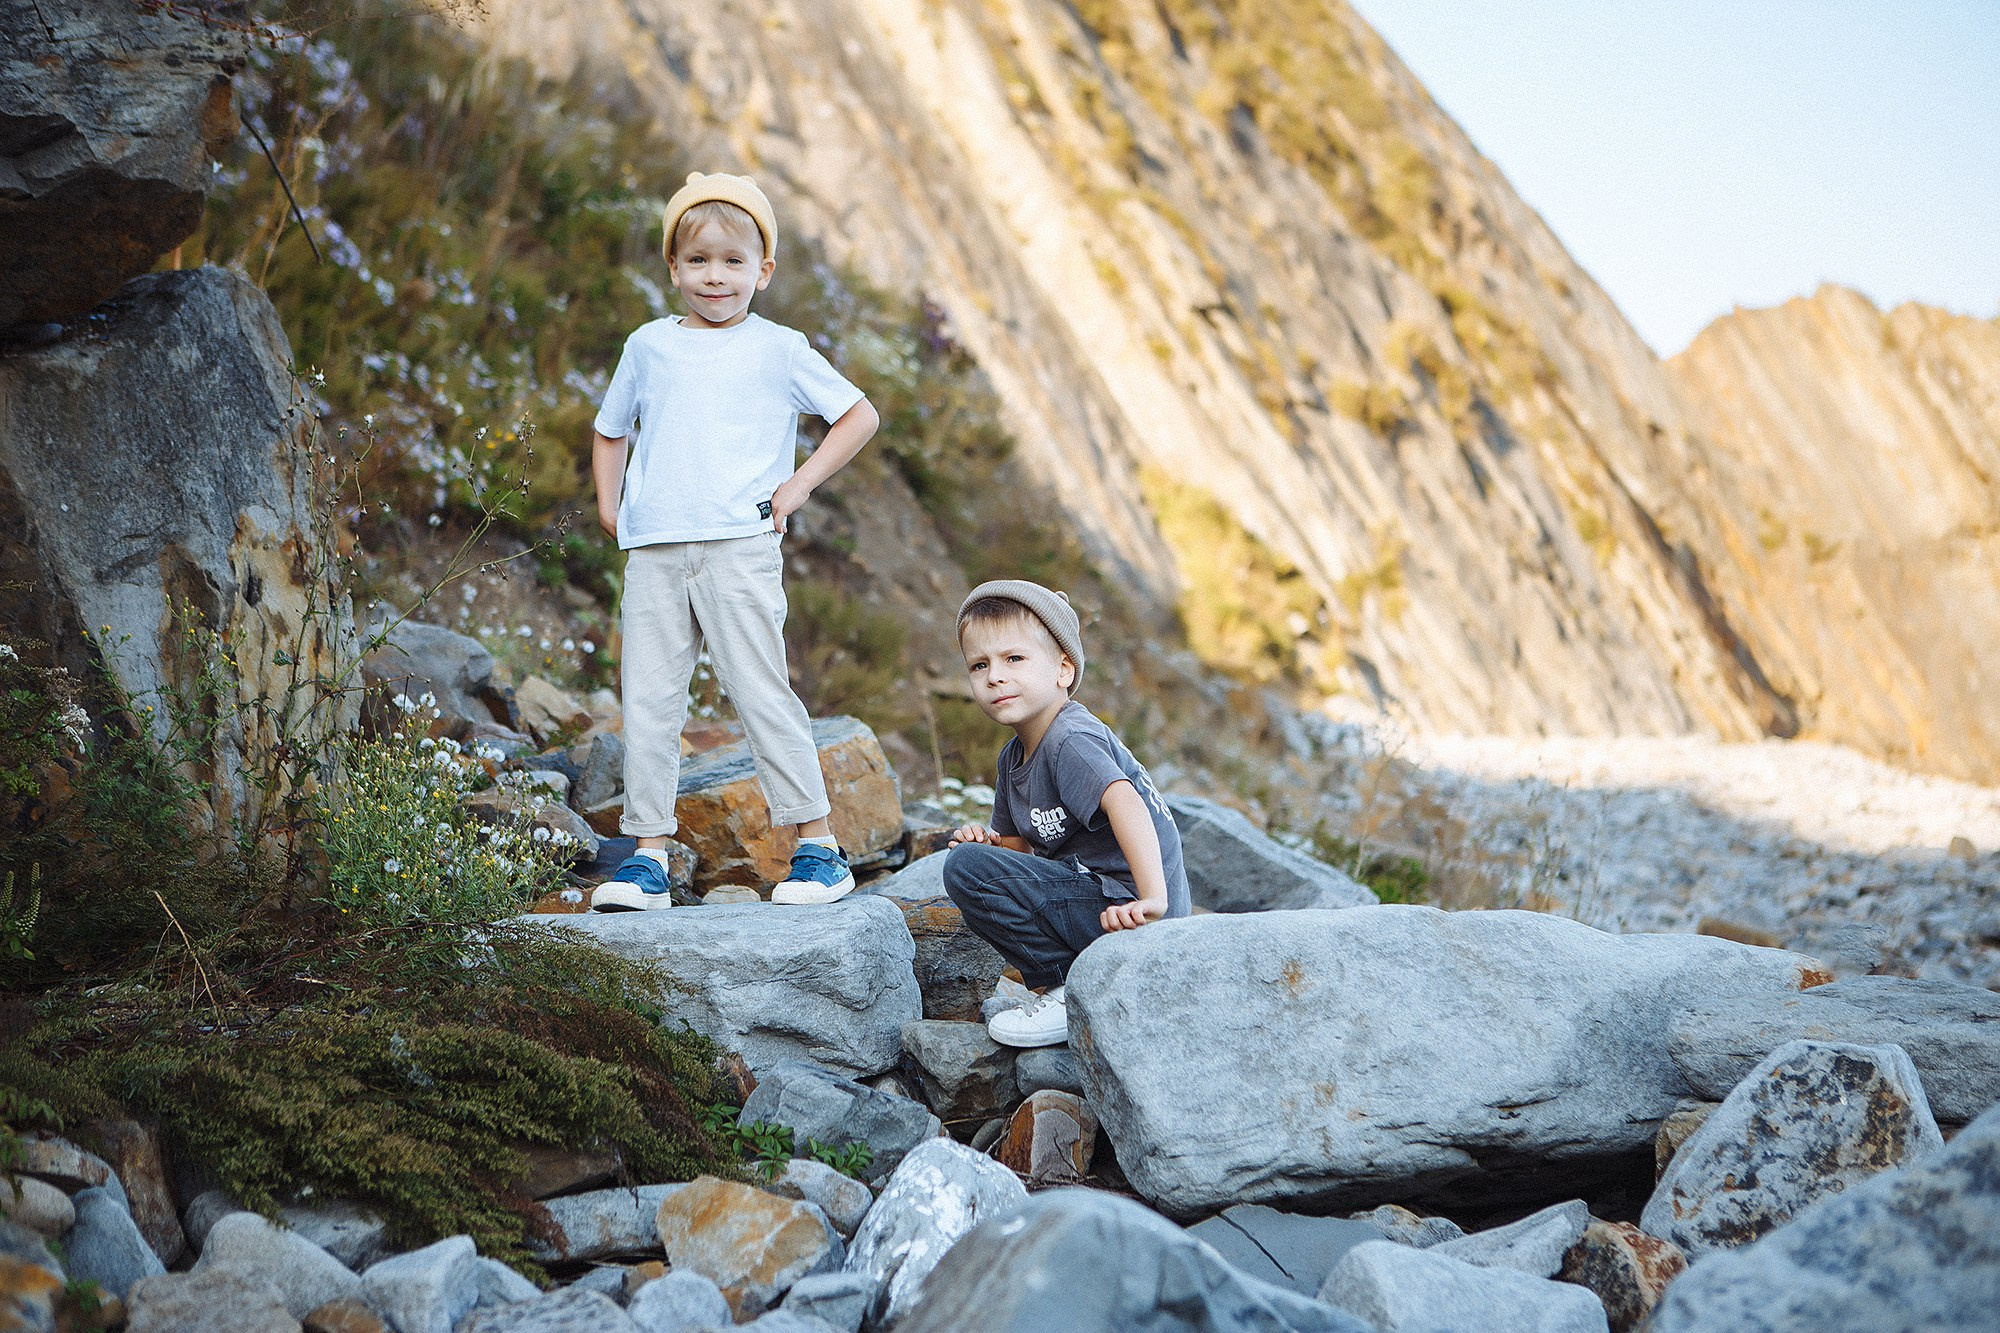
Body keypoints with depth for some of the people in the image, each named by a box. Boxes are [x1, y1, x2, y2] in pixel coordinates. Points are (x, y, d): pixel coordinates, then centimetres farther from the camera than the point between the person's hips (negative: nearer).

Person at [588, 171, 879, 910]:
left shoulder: (778, 349, 5)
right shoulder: (648, 345, 14)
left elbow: (860, 414, 9)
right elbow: (611, 431, 27)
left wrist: (799, 486, 1)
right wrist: (608, 503, 12)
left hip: (738, 547, -4)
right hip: (653, 553, 4)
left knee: (761, 693, -6)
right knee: (647, 699, 3)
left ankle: (819, 845, 2)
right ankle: (648, 855, 10)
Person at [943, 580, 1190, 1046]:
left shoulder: (1070, 740, -16)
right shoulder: (1014, 758, 13)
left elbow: (1124, 802, -32)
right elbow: (1021, 841, 21)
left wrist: (1153, 899, -42)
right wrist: (990, 840, -3)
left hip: (1121, 907, -10)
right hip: (1089, 892, 10)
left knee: (967, 868, -19)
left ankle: (1064, 991, -11)